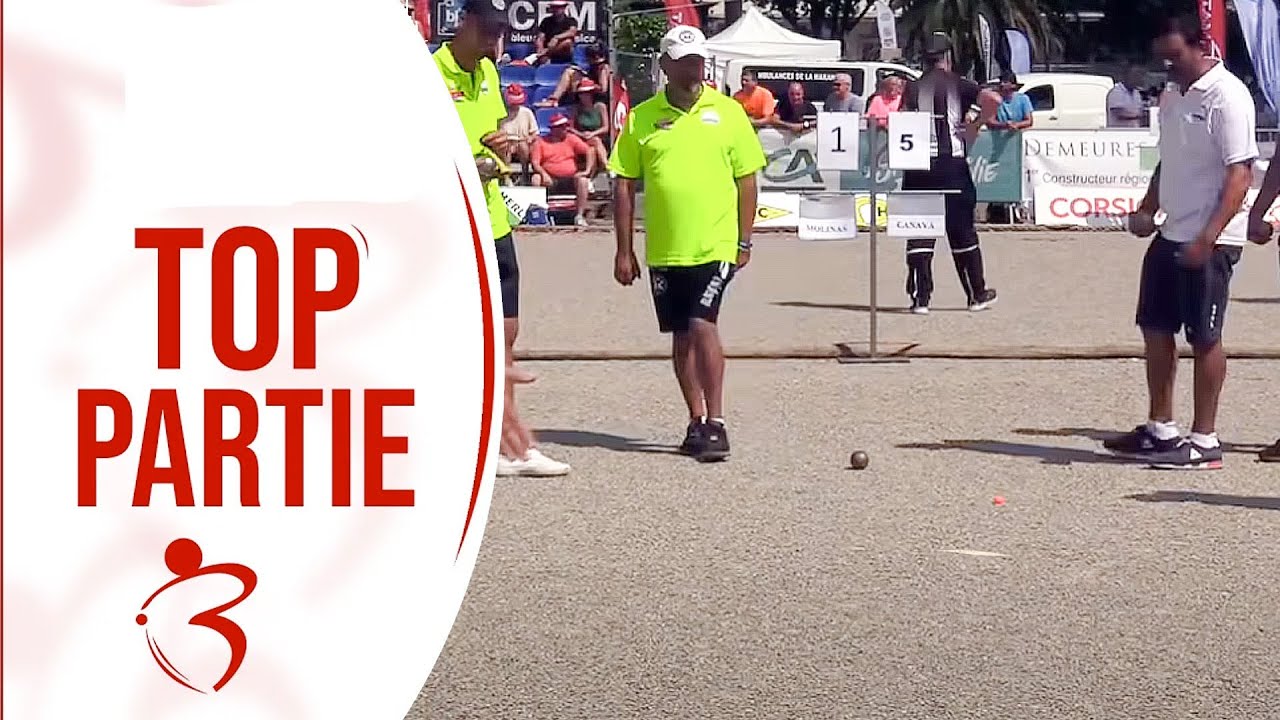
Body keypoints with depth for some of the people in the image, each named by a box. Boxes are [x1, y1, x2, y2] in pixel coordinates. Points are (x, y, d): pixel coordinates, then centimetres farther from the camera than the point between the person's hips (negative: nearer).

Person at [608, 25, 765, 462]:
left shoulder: (727, 112, 2)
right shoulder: (641, 118, 4)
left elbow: (746, 179, 5)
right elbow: (625, 184, 7)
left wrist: (744, 242, 1)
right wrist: (624, 250, 4)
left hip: (714, 246, -3)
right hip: (663, 249, 3)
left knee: (702, 325, -14)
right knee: (681, 337, 10)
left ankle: (716, 423, -8)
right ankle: (697, 422, 21)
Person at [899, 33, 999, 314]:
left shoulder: (912, 89, 8)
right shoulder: (957, 84, 1)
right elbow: (993, 99, -12)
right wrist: (974, 126, -1)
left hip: (918, 166, 1)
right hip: (952, 165, -1)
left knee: (919, 231, 2)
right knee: (962, 232, 9)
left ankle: (920, 298, -5)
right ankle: (977, 294, 18)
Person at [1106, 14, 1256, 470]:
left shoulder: (1226, 97, -14)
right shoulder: (1175, 98, 13)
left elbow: (1240, 174, -19)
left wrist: (1207, 238, -25)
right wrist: (1147, 210, 9)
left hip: (1209, 242, -9)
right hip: (1170, 235, 9)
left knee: (1203, 338, -2)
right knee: (1155, 328, 13)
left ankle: (1204, 442, 6)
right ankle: (1160, 430, 25)